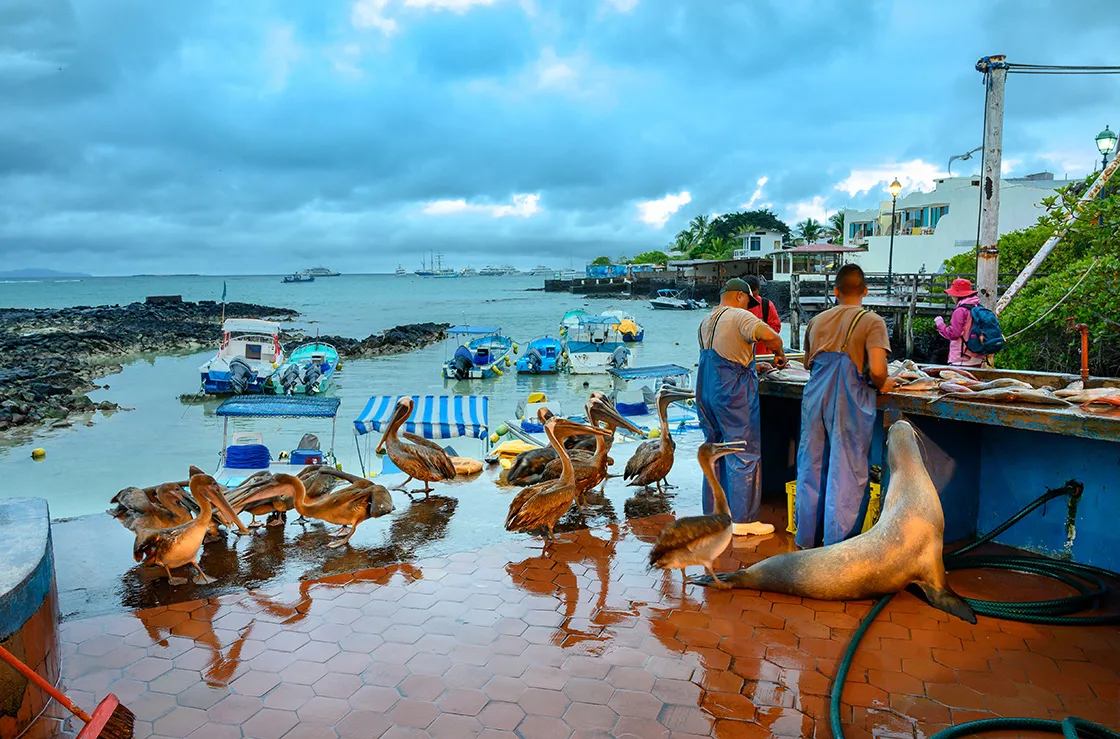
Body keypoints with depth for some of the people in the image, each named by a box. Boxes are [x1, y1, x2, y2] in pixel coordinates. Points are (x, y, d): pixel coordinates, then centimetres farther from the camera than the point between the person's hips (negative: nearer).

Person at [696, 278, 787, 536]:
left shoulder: (706, 321, 15)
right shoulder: (739, 316, -10)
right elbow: (770, 336, -25)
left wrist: (754, 366, 22)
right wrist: (779, 354, -5)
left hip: (706, 392, 8)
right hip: (732, 393, -8)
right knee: (744, 454, -1)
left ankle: (713, 513, 22)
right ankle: (742, 520, 2)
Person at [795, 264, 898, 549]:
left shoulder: (816, 321, 12)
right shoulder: (872, 321, -3)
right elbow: (877, 370, -14)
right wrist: (883, 385, 6)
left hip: (815, 397, 5)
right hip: (850, 403, -5)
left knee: (811, 467, 13)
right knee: (846, 472, 4)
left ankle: (807, 539, 24)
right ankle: (835, 545, 9)